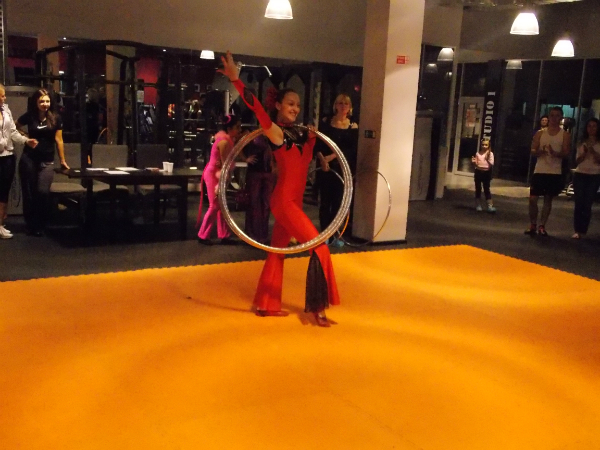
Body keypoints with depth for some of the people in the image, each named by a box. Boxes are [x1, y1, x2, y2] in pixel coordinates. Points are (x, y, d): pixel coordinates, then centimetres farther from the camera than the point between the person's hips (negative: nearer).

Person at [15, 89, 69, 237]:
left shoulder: (55, 118, -1)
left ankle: (40, 225, 1)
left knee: (43, 192, -14)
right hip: (28, 159, 1)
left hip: (47, 162, -1)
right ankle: (31, 225, 18)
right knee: (29, 193, 5)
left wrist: (62, 161, 2)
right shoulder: (29, 116, 1)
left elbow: (58, 140, 1)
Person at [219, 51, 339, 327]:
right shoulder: (274, 131, -12)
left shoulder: (297, 133, 11)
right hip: (284, 201, -8)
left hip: (292, 200, 8)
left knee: (277, 251, 14)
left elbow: (305, 161, 21)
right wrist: (235, 79, -36)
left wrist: (311, 138, 8)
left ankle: (266, 305, 25)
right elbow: (256, 107, -26)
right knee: (319, 247, -9)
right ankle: (316, 307, -1)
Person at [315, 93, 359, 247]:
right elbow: (318, 144, -2)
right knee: (325, 202, 2)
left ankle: (334, 235, 10)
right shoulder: (326, 122, 5)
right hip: (325, 167, 0)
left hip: (343, 169, 0)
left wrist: (332, 156, -19)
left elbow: (351, 150, -7)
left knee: (338, 202, 2)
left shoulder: (353, 126, 4)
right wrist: (322, 159, -20)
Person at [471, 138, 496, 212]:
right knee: (478, 189, 7)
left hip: (486, 173, -2)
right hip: (478, 172, 2)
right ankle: (478, 205, 17)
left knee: (486, 189, -3)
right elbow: (476, 164, 7)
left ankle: (490, 206, -4)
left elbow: (491, 164, -10)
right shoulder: (478, 153, 3)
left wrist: (487, 159, -26)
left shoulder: (490, 154, -3)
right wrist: (474, 162, -14)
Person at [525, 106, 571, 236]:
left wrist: (555, 153, -25)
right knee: (533, 199, -4)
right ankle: (533, 225, 10)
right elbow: (532, 150, 3)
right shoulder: (540, 133, 7)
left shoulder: (565, 135, 2)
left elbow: (566, 153, -5)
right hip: (539, 171, 1)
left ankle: (542, 226, 13)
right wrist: (539, 151, -19)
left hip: (555, 172, -1)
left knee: (548, 200, 5)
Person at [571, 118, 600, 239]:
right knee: (579, 204, -4)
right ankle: (577, 230, -2)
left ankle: (583, 230, 2)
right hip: (580, 175, 2)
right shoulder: (582, 143, 10)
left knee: (587, 204, -3)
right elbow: (577, 161, 6)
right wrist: (584, 153, -12)